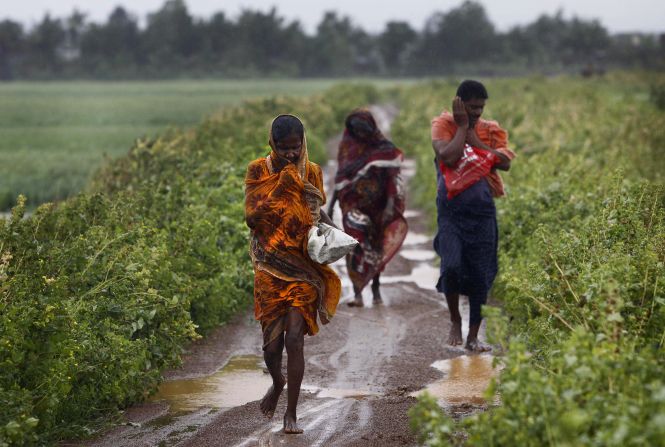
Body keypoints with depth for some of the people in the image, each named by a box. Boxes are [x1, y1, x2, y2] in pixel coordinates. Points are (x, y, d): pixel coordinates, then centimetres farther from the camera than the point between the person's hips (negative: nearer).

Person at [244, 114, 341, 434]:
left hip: (303, 266, 0)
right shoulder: (259, 170, -4)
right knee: (271, 344, 4)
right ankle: (277, 383, 40)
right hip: (270, 267, 0)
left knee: (294, 338, -11)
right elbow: (252, 217, -13)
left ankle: (291, 413, 0)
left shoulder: (311, 172, 2)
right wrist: (281, 185, -18)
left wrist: (330, 229, -7)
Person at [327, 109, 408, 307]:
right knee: (356, 246, -15)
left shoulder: (384, 148, -2)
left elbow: (391, 177, -7)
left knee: (376, 247, 11)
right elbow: (340, 178, 6)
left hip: (377, 206, 0)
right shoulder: (347, 146, 3)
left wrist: (390, 205, -19)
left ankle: (375, 287, 29)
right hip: (353, 204, 0)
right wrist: (331, 204, 1)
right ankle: (357, 293, -17)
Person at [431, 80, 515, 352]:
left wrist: (472, 136, -9)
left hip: (482, 210, 3)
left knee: (480, 276, 3)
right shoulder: (443, 125, -1)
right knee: (451, 266, -20)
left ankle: (473, 336, 15)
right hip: (451, 209, -2)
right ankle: (455, 321, 6)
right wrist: (462, 127, -10)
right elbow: (448, 157, -20)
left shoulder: (491, 131, 7)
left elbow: (505, 162, -11)